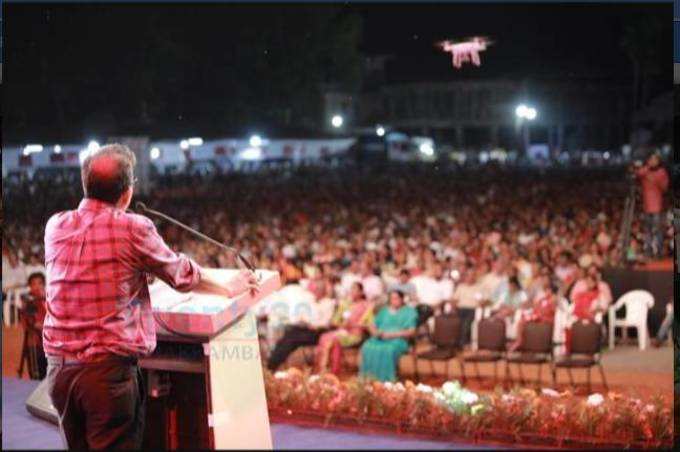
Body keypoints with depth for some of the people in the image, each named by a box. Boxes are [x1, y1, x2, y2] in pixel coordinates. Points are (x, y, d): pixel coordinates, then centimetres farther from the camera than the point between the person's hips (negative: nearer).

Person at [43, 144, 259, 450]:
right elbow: (182, 274, 4)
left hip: (59, 367, 6)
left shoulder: (56, 227, 5)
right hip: (109, 368, -5)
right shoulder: (133, 229, -9)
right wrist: (228, 289, 23)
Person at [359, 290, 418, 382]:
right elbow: (372, 326, 21)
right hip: (379, 339, 4)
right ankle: (369, 379, -29)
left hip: (398, 340, -4)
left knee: (388, 350, -39)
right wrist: (375, 332, -4)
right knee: (368, 348, -30)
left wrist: (392, 334, -12)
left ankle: (386, 379, -36)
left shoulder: (409, 311, 10)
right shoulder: (384, 311, 25)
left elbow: (411, 331, -2)